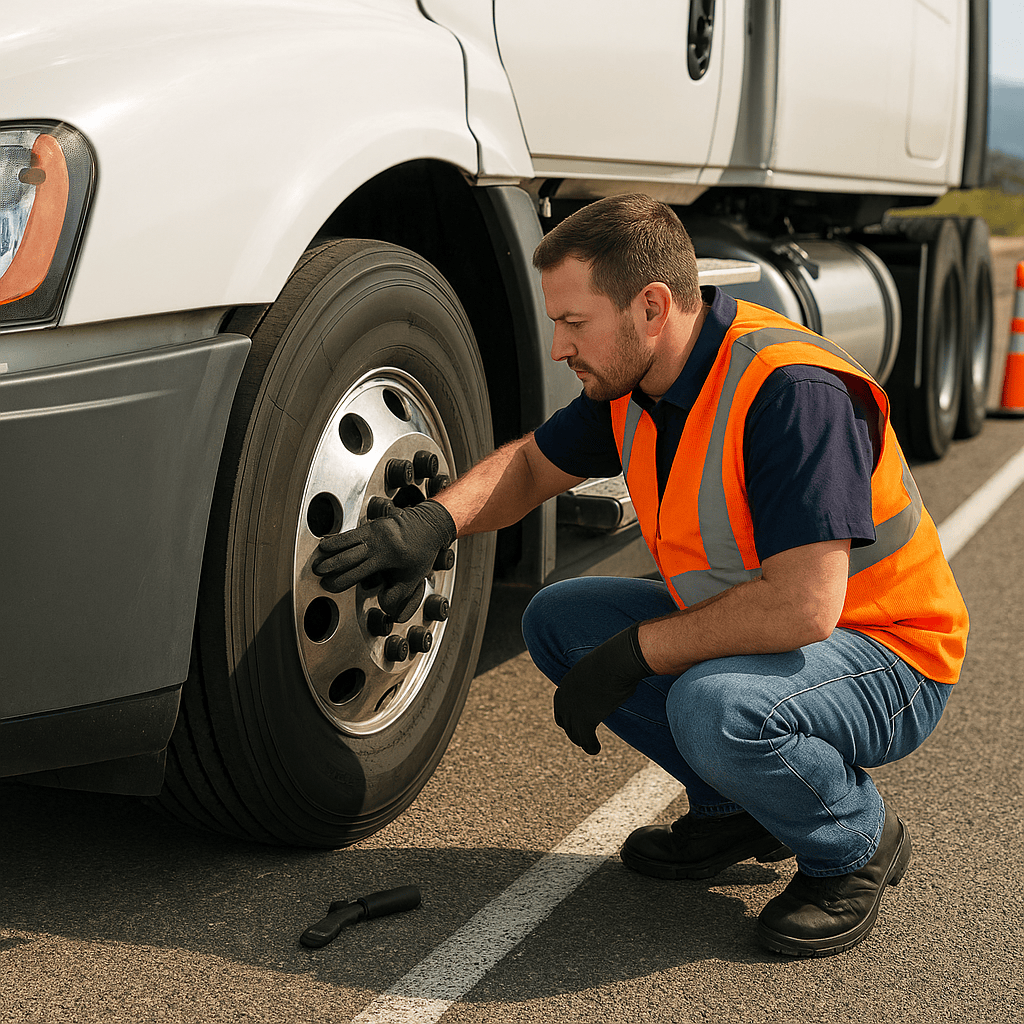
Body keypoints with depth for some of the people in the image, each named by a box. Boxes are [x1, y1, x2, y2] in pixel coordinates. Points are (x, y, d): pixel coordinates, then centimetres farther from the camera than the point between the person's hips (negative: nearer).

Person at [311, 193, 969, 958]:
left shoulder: (793, 391, -30)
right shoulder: (635, 381, -4)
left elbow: (802, 606, -36)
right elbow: (531, 464, 11)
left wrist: (630, 656, -26)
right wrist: (433, 521, -10)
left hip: (890, 662, -8)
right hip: (749, 629, 8)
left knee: (715, 706, -37)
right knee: (559, 620, 3)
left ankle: (857, 844, -4)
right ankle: (738, 809, 13)